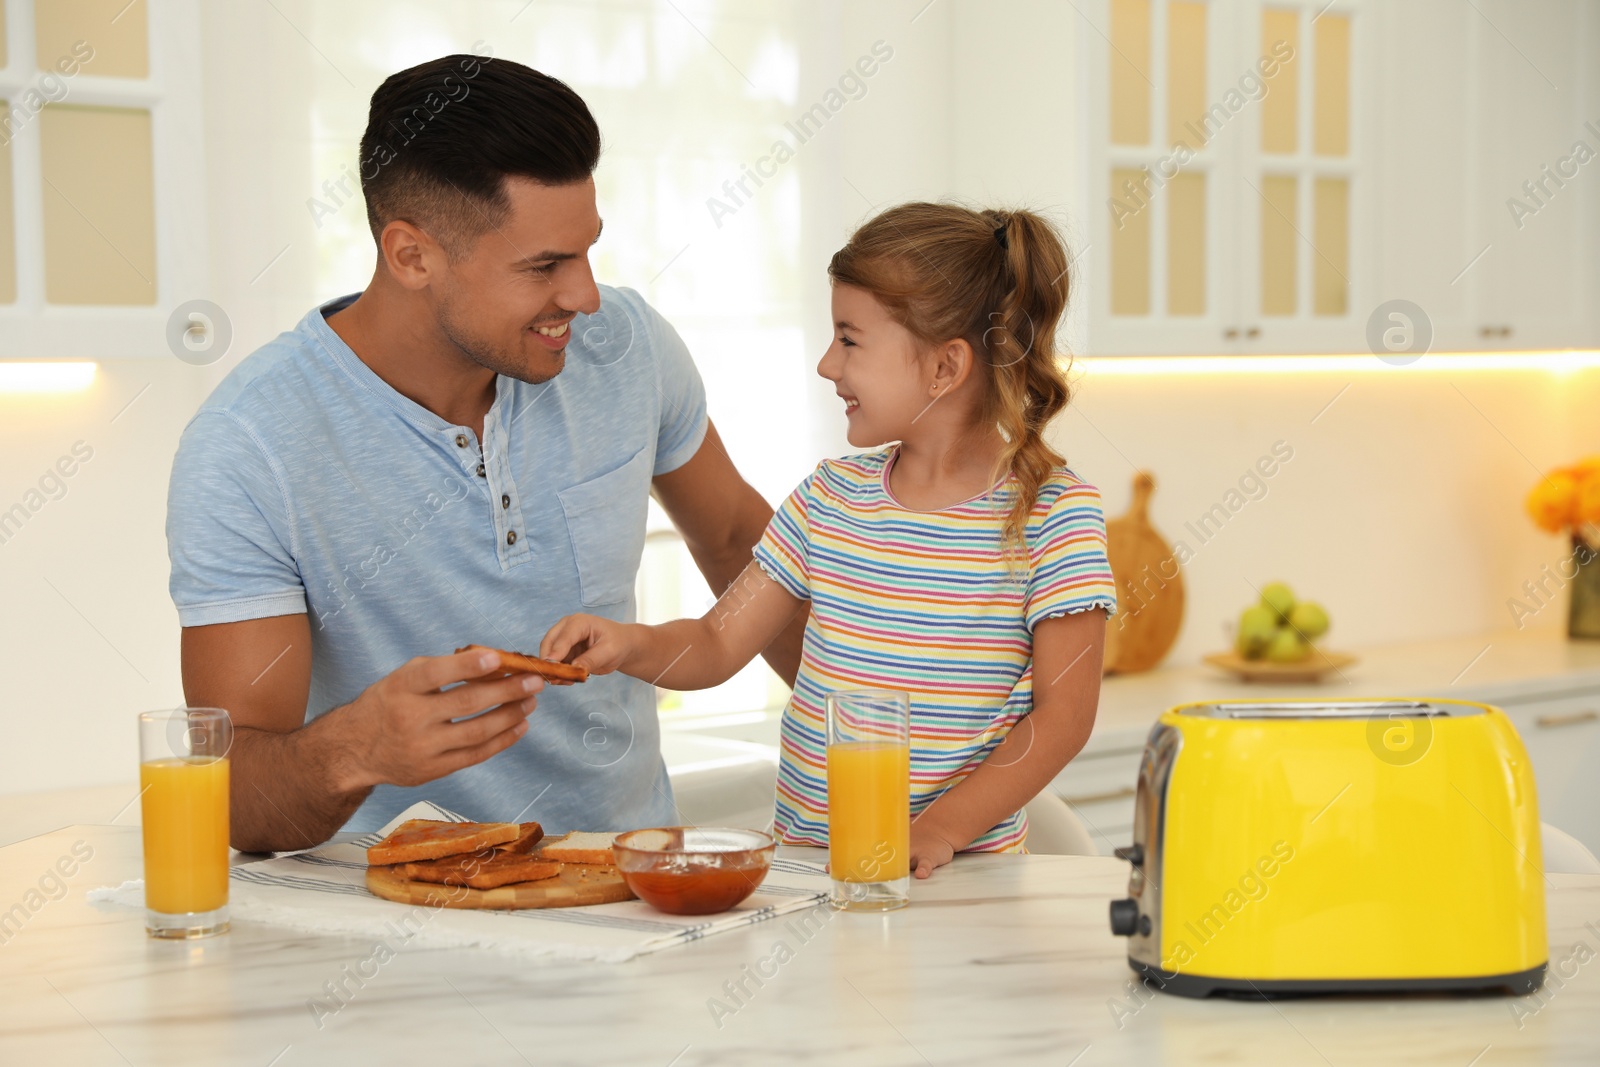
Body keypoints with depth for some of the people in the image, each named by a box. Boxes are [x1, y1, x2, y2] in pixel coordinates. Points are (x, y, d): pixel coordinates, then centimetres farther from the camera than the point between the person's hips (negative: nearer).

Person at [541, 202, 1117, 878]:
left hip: (960, 871, -4)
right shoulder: (832, 495, 9)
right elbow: (717, 645, 14)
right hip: (801, 849, 4)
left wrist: (940, 829, -16)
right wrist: (629, 646, -6)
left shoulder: (1055, 514, -6)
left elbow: (1063, 714, -8)